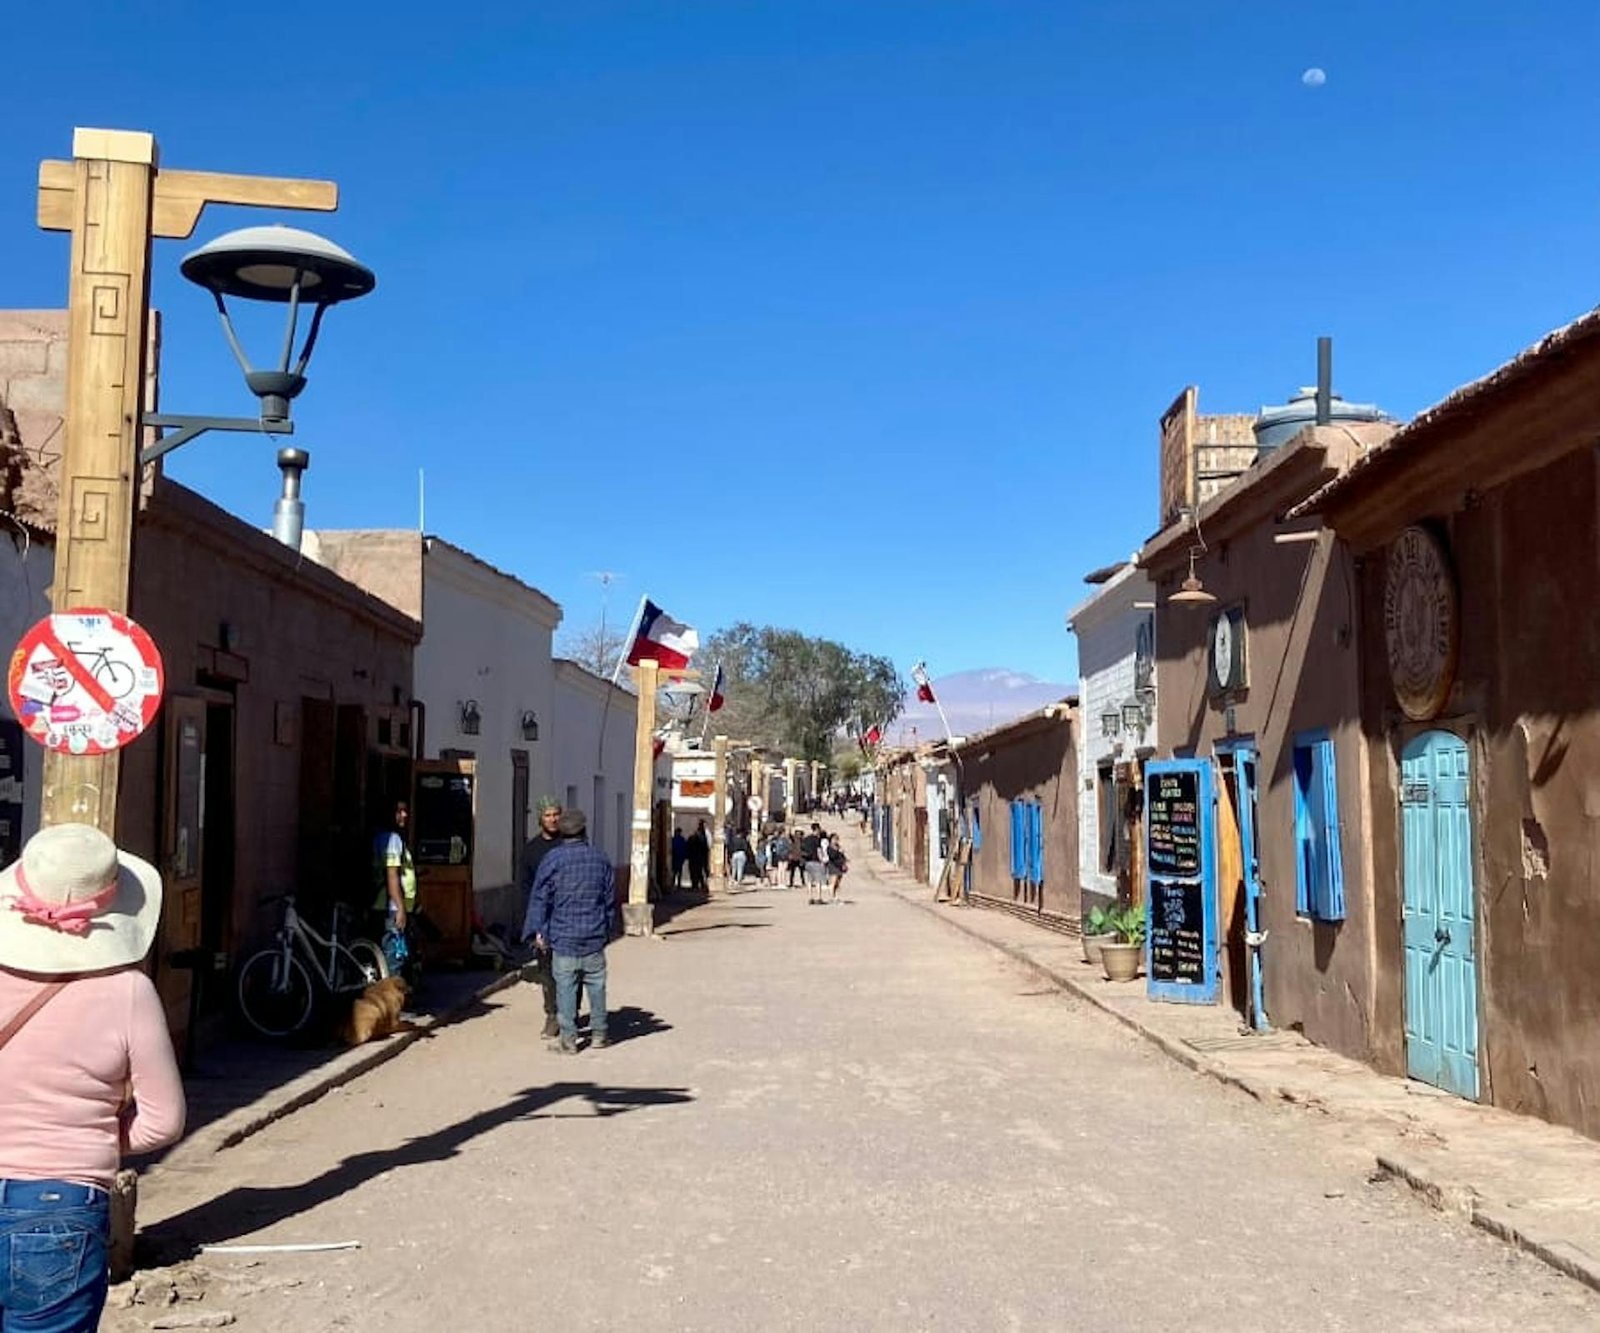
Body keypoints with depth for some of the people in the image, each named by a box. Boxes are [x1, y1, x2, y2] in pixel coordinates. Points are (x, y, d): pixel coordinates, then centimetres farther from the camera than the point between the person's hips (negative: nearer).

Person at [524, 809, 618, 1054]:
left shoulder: (552, 860, -5)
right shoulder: (601, 860, 6)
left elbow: (540, 898, -4)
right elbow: (610, 899, 13)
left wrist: (538, 930, 2)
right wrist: (608, 930, 22)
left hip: (563, 935, -3)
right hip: (594, 936, 3)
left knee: (565, 987, 1)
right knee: (596, 985, 12)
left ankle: (568, 1039, 2)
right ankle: (598, 1033, 19)